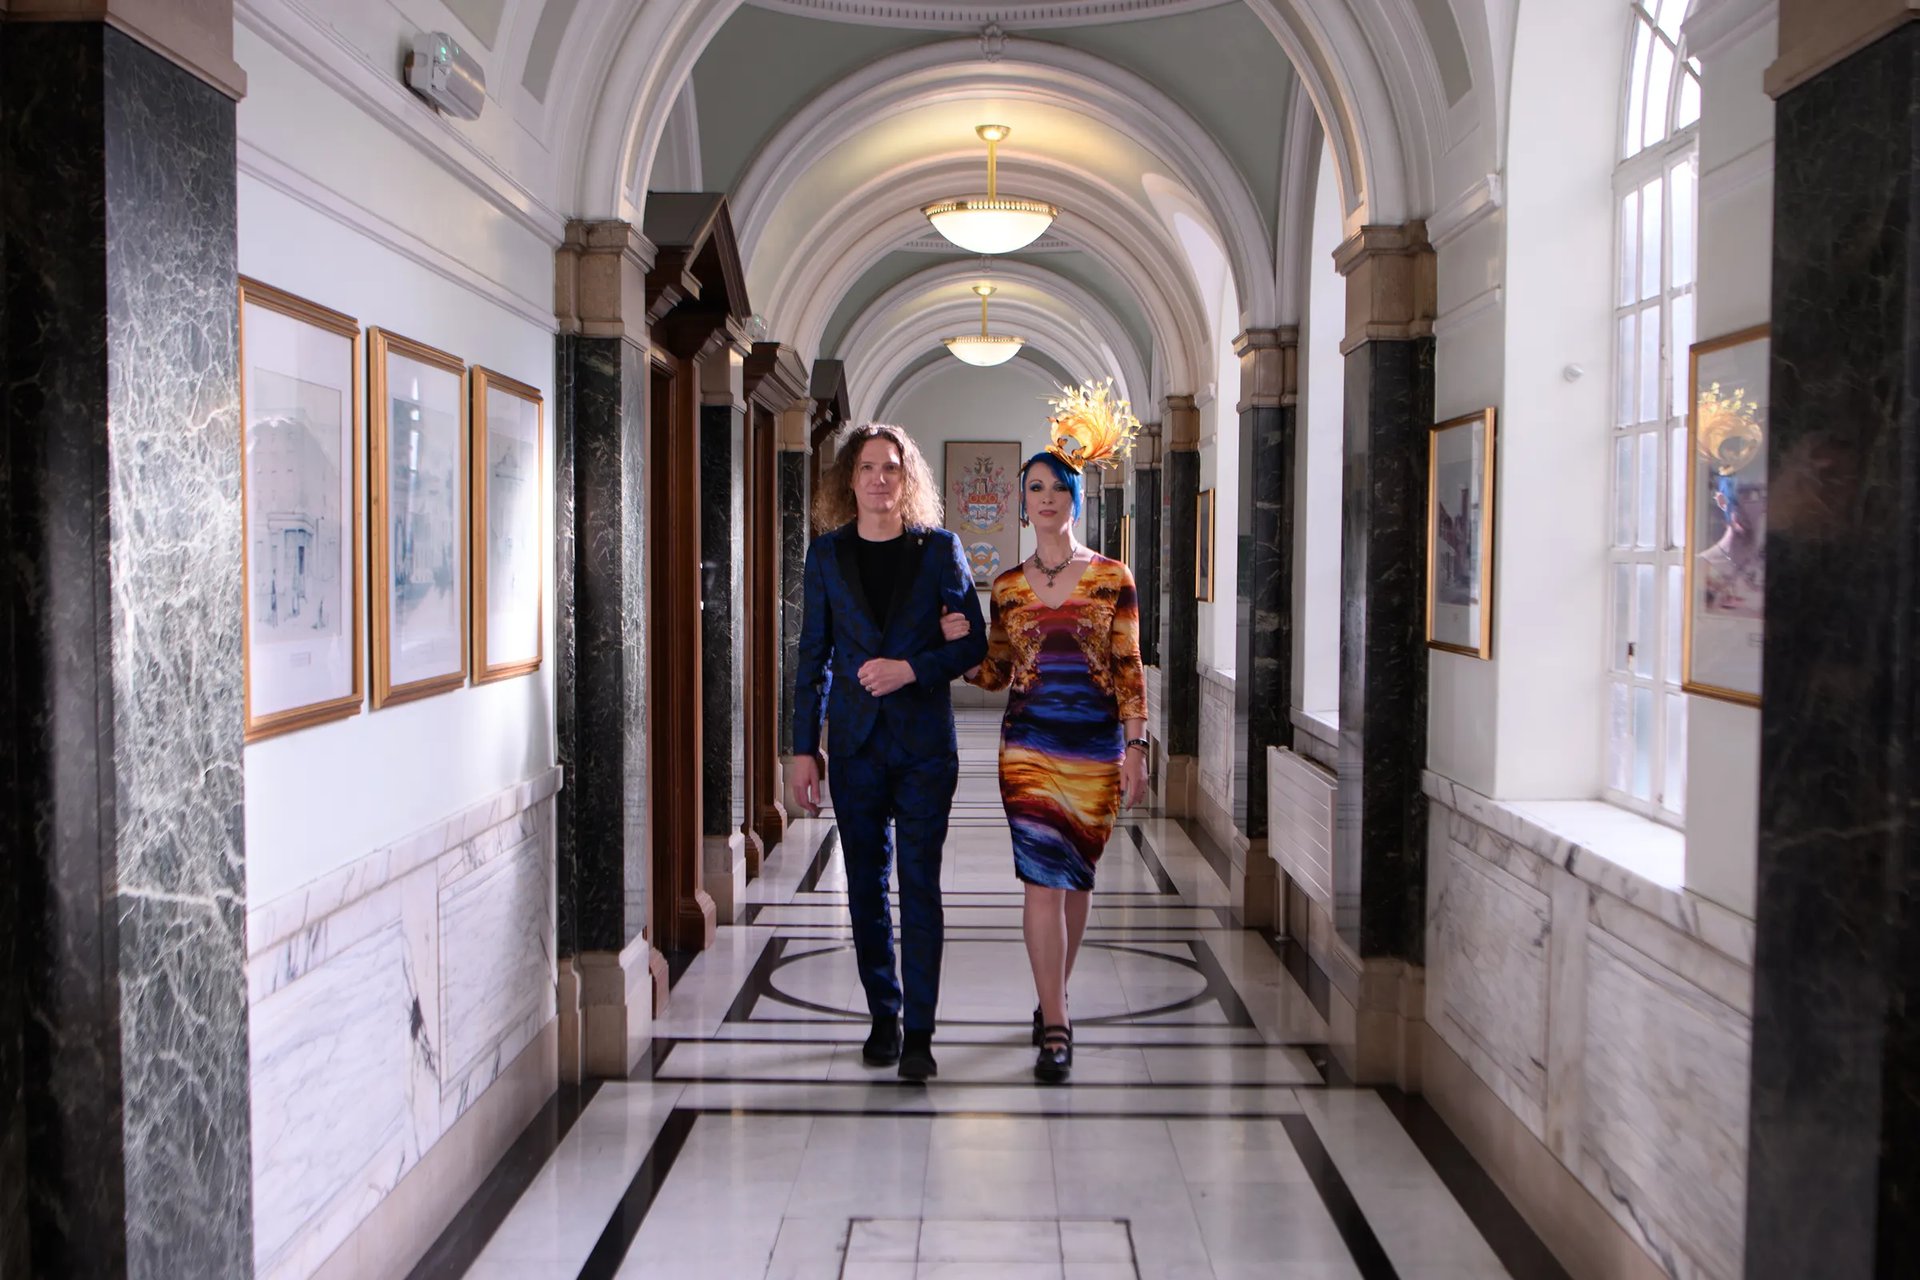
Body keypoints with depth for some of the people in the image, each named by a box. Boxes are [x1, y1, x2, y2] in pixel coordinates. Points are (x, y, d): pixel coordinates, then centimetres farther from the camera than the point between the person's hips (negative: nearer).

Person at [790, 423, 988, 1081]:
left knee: (919, 885, -3)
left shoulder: (938, 547, 1)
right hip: (855, 743, 2)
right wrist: (804, 747, 3)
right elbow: (813, 656, 7)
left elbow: (974, 642, 2)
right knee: (866, 886, 9)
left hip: (924, 740, -2)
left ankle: (919, 1033, 3)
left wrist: (912, 668, -15)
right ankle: (883, 1017, 22)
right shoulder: (827, 554, 6)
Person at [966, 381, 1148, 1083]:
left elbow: (1129, 668, -1)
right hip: (1029, 744, 0)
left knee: (1075, 877, 11)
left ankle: (1053, 999, 31)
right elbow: (995, 672, 9)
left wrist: (1135, 745, -7)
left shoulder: (1112, 578, 1)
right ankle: (1056, 1027, -3)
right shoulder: (1007, 586, 6)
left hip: (1097, 745, 0)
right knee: (1042, 880, -8)